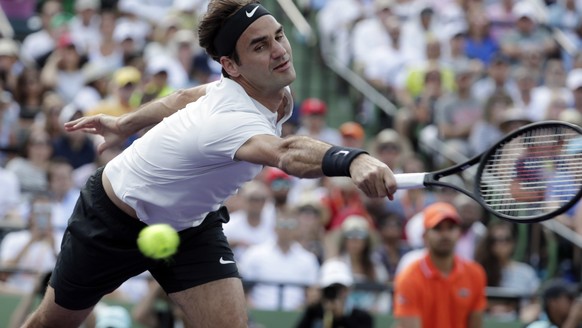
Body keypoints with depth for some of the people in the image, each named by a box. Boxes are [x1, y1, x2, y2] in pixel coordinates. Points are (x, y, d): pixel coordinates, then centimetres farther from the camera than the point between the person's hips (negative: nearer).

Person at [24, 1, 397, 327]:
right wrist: (352, 160, -84)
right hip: (116, 219, -6)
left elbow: (189, 97, 4)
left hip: (191, 224, 6)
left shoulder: (276, 90, -15)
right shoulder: (233, 121, -42)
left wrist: (126, 123, 19)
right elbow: (290, 154, -66)